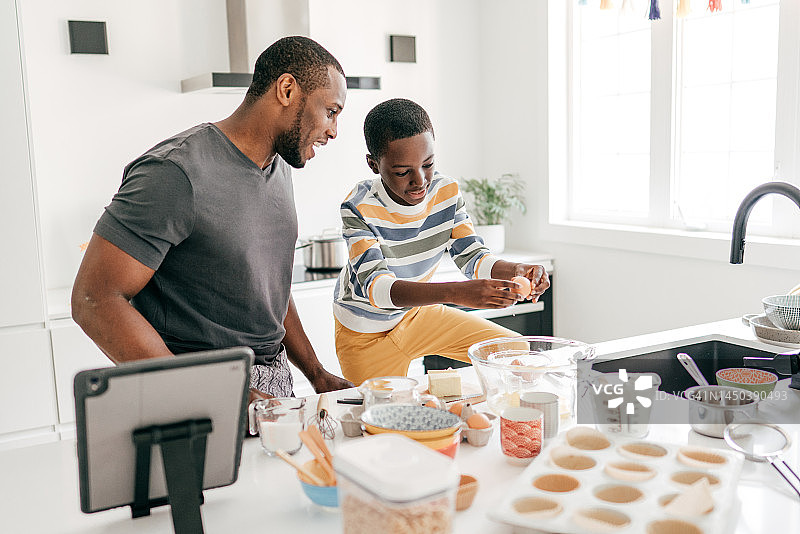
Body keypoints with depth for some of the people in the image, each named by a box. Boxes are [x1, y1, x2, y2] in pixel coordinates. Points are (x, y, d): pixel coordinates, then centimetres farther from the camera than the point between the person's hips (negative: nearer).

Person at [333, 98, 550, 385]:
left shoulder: (446, 191, -15)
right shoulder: (359, 207, -30)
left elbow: (472, 256, -11)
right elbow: (375, 286, -40)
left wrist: (516, 271, -34)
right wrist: (455, 293, -55)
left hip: (416, 313, 5)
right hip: (366, 333, -4)